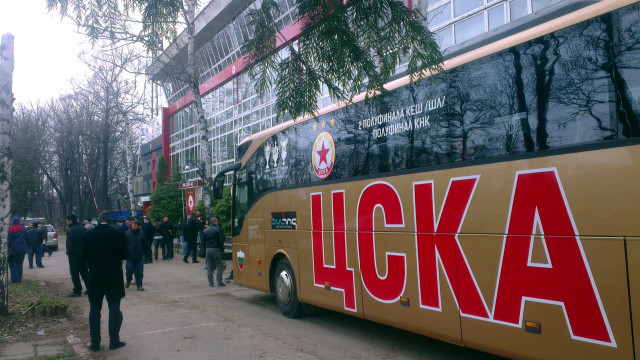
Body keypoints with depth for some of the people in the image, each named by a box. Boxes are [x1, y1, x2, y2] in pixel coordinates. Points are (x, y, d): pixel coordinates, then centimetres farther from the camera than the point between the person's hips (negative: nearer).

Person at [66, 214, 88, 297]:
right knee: (84, 271, 15)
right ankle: (89, 288, 17)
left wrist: (69, 252, -7)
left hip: (74, 254, -7)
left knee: (74, 273, 0)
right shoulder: (83, 228, 9)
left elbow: (69, 243, -17)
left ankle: (77, 291, 1)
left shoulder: (70, 230, -14)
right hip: (84, 254, 7)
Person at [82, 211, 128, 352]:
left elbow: (84, 256, 4)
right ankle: (114, 341, 9)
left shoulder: (87, 235, -4)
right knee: (114, 308, 7)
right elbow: (125, 255, -7)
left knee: (94, 309, 11)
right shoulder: (118, 234, -11)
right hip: (114, 277, -2)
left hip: (95, 277, 2)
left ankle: (95, 343, 14)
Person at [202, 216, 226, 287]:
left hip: (208, 249, 5)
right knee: (218, 266, 2)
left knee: (209, 267, 10)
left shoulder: (205, 231, 8)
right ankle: (219, 282, 1)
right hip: (216, 249, -5)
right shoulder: (218, 229, -7)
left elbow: (203, 242, 8)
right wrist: (221, 248, 2)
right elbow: (221, 240, -11)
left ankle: (210, 282, 12)